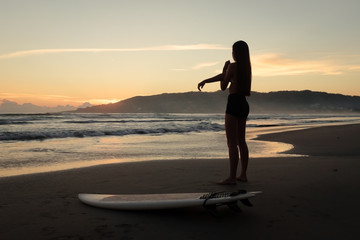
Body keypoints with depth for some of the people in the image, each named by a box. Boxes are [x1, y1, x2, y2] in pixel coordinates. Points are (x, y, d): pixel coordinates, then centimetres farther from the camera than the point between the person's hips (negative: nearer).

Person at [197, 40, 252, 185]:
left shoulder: (232, 66, -10)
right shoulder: (246, 67, 14)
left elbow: (223, 86, -3)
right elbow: (223, 76, 20)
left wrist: (224, 69, 7)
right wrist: (205, 81, 24)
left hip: (234, 104, -8)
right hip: (244, 104, 9)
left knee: (232, 143, -6)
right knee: (241, 141, 13)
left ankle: (232, 177, -5)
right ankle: (243, 175, 19)